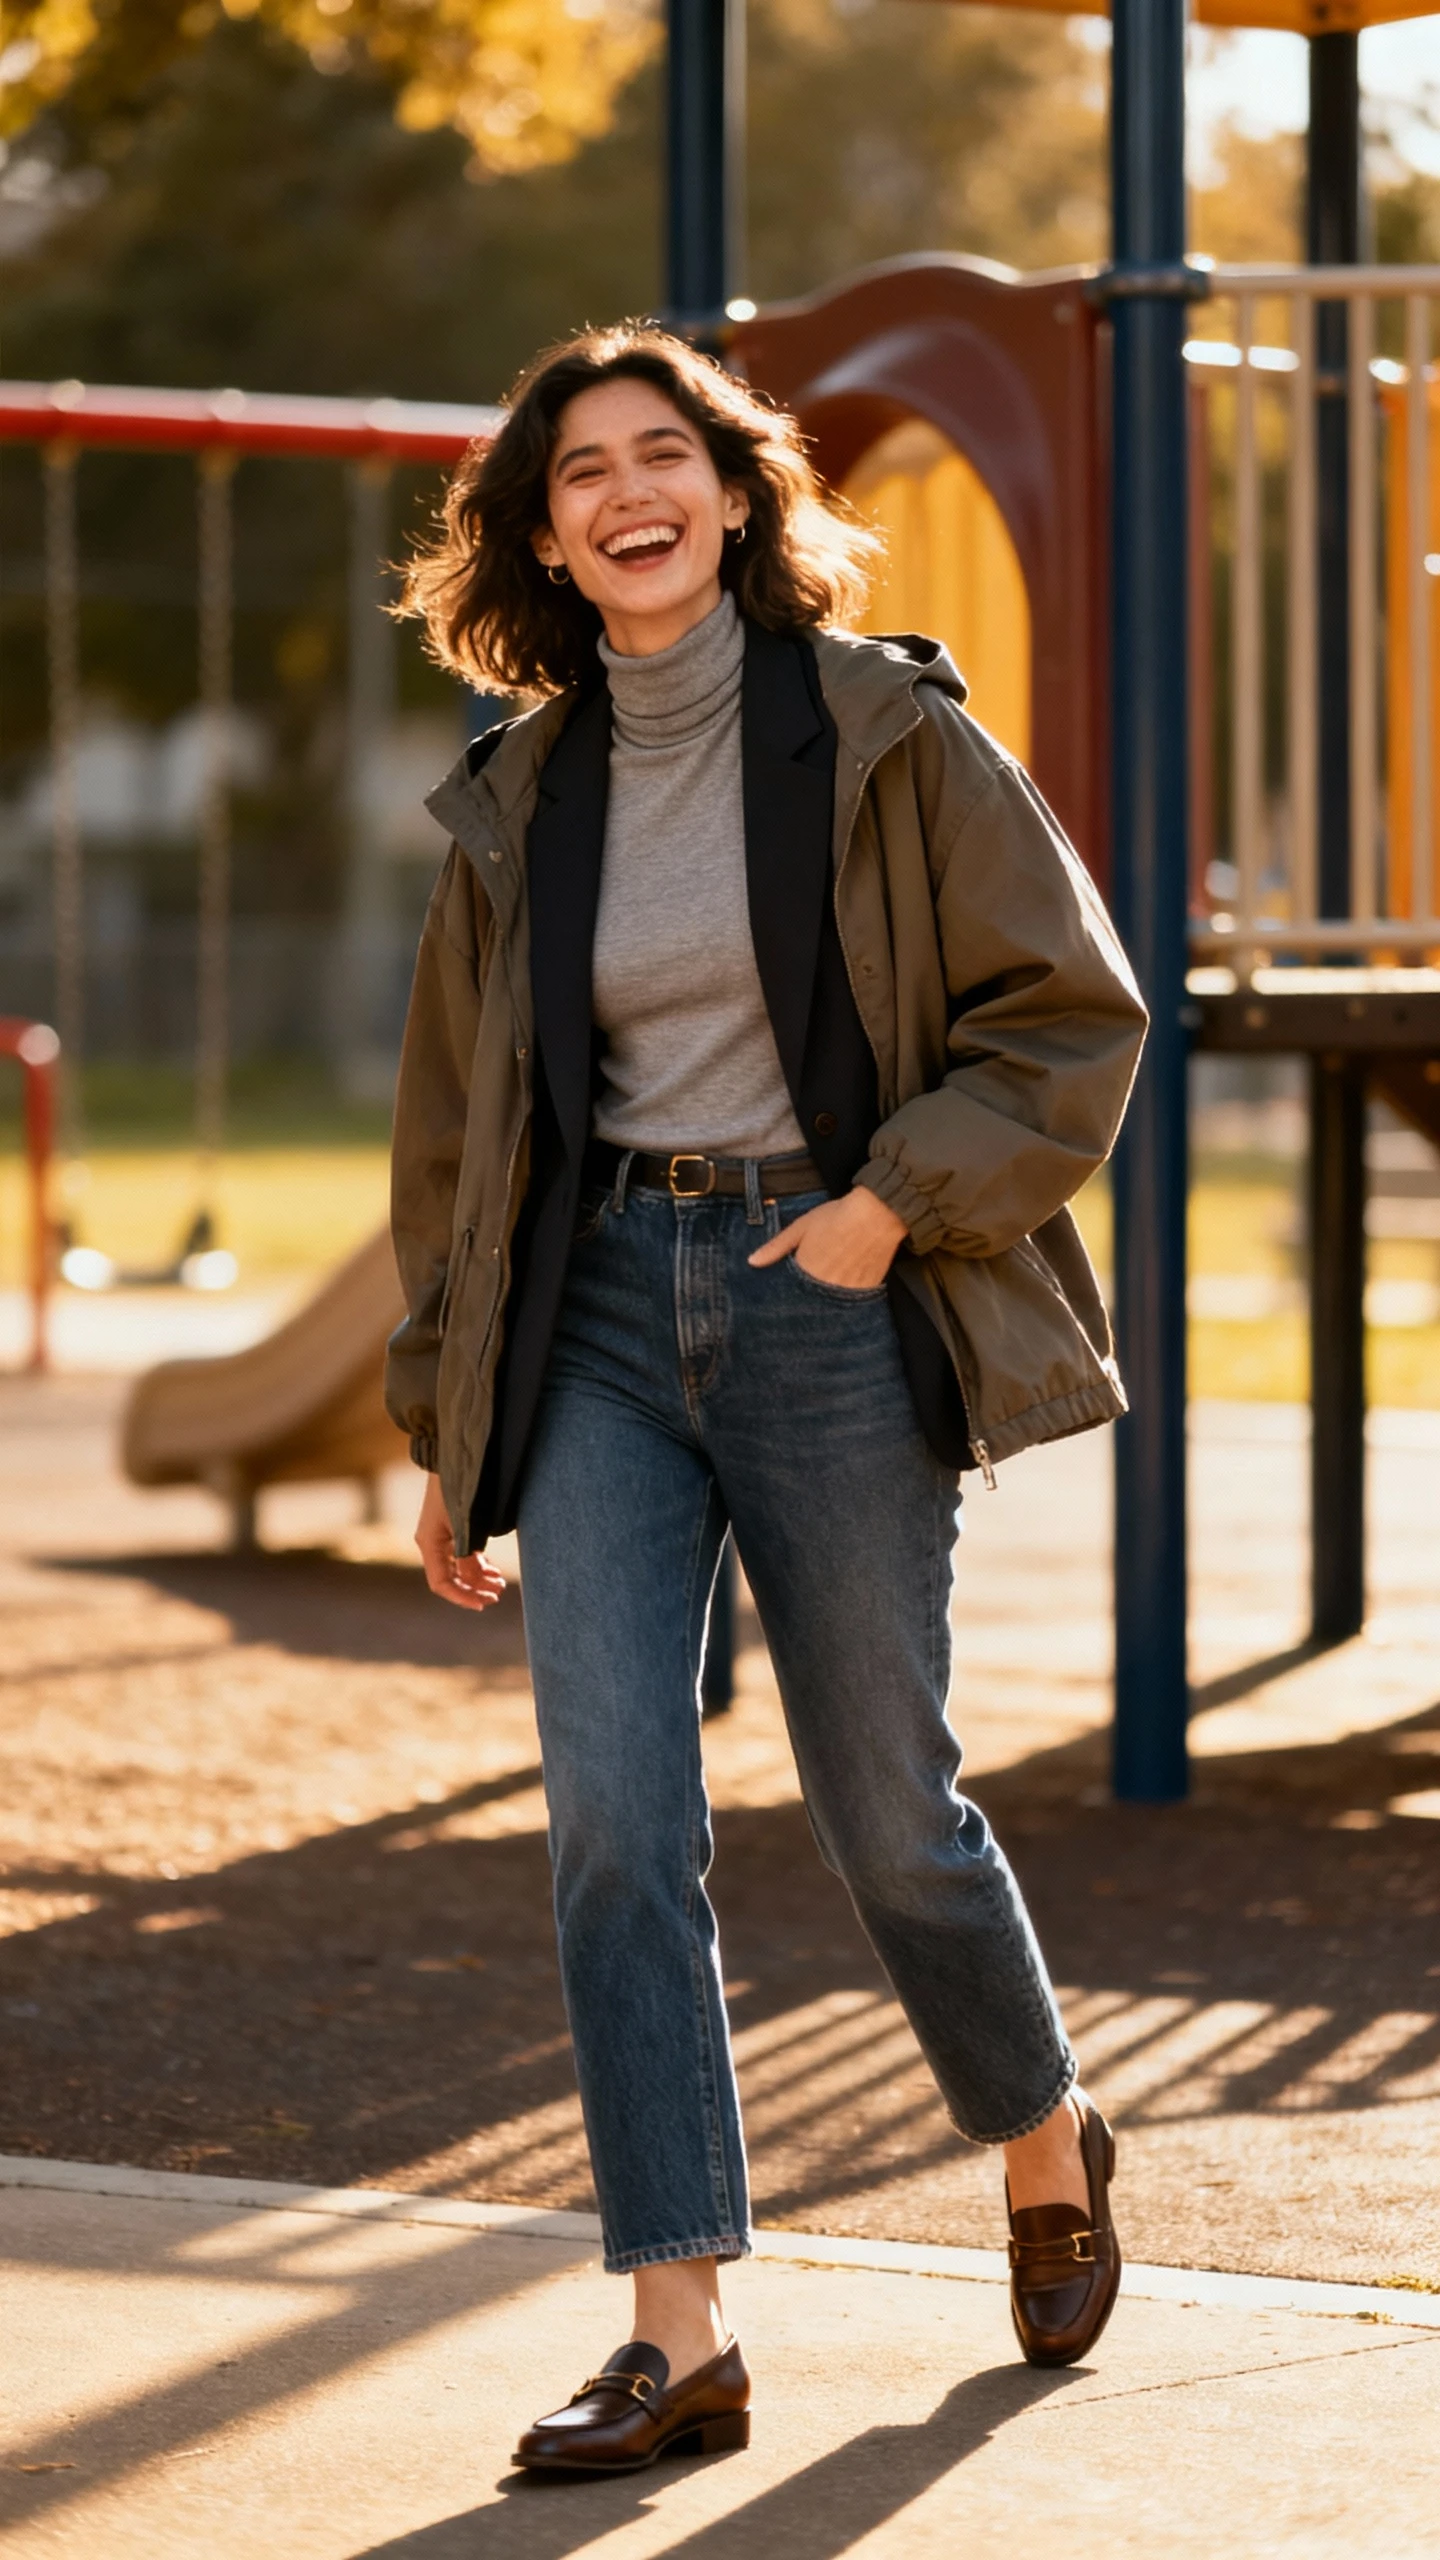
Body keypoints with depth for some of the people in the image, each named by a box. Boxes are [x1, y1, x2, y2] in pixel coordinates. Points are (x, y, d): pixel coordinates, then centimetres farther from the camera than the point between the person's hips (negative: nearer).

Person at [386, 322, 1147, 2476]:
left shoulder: (883, 731, -3)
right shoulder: (521, 801, 9)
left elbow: (1072, 1011, -3)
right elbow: (458, 1126, 16)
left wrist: (894, 1201, -14)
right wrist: (448, 1426, 14)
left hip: (828, 1307, -3)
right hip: (602, 1318, 3)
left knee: (882, 1802, 5)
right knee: (614, 1816, -8)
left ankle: (1047, 2143, 35)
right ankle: (681, 2337, -6)